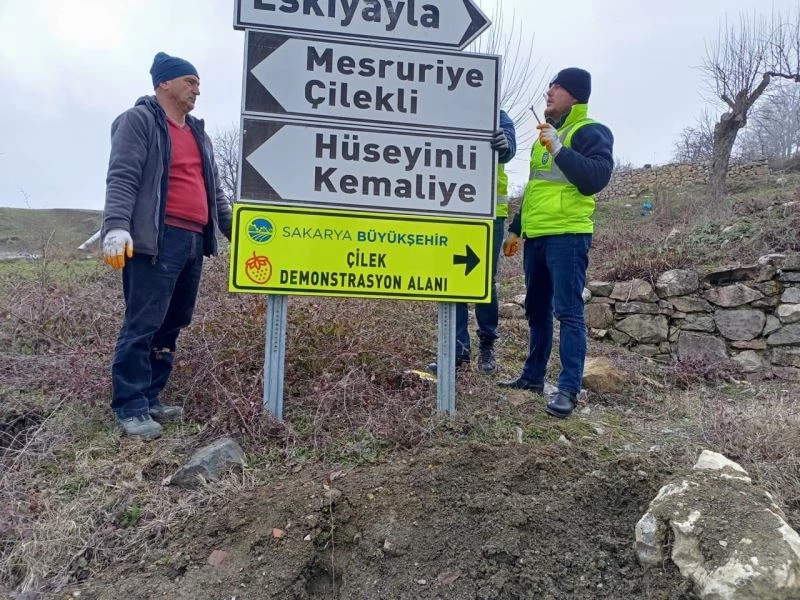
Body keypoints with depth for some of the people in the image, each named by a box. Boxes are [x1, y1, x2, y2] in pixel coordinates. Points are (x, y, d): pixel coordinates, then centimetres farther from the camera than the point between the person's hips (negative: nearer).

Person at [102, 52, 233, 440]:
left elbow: (213, 190, 27)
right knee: (143, 324, -8)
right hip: (157, 240, -8)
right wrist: (116, 226, -24)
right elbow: (122, 178, -11)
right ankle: (130, 407, -1)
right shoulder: (139, 120, 1)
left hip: (193, 241, 8)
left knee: (172, 324, 9)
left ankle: (150, 399, 17)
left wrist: (234, 231, 23)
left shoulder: (197, 133, 25)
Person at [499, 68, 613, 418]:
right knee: (536, 310, 13)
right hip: (536, 236, 9)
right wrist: (516, 228, 26)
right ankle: (533, 376, 23)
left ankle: (568, 389, -6)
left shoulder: (590, 132, -4)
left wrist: (559, 149, -23)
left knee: (567, 311, -9)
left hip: (568, 235, -9)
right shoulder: (546, 132, 22)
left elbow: (596, 178, -20)